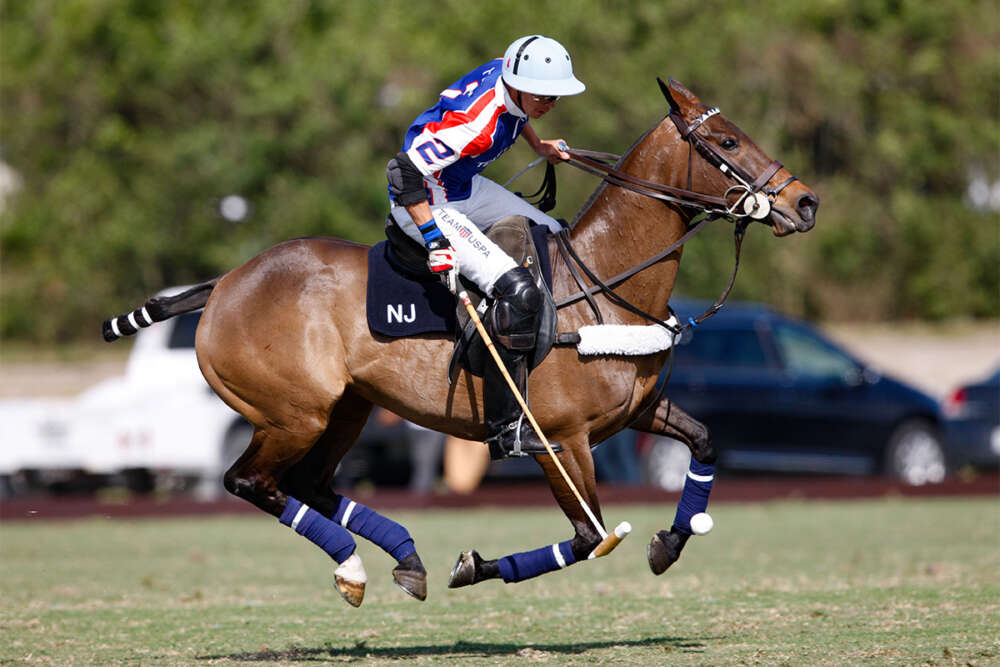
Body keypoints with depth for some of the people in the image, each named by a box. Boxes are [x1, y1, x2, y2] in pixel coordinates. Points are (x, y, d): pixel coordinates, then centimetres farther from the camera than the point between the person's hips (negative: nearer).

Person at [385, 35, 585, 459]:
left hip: (466, 186, 11)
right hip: (429, 203, -10)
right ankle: (505, 428, -19)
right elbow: (404, 171, -35)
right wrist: (434, 240, -36)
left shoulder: (511, 75, -6)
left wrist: (539, 147, 20)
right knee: (519, 292, -23)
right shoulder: (474, 123, -34)